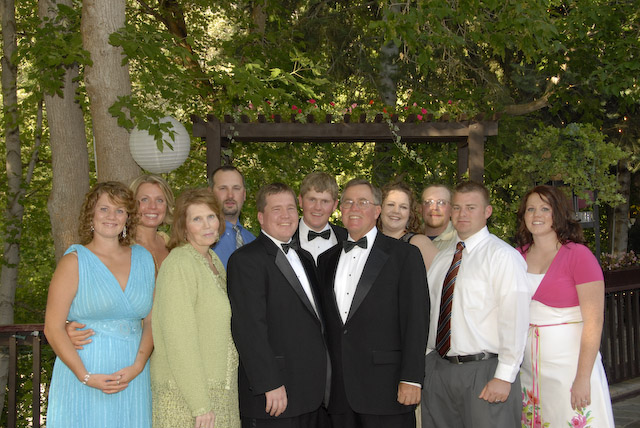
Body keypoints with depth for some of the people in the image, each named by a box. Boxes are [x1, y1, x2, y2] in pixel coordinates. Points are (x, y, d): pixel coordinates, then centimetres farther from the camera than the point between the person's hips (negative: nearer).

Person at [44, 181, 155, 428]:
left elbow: (150, 322, 7)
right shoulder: (74, 262, -3)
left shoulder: (144, 260, 8)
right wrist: (86, 377, -15)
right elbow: (53, 328, -7)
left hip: (133, 382, 3)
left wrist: (137, 366, -8)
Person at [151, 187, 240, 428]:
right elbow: (179, 340, -20)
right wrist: (200, 404, -21)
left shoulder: (214, 261, 10)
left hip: (217, 387, 8)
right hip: (186, 393, -8)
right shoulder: (178, 265, -17)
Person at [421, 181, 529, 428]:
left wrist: (504, 377, -18)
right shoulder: (441, 258, 14)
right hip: (438, 368, 6)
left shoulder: (502, 255, -8)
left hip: (484, 370, -6)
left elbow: (514, 318, -14)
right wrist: (426, 361, 11)